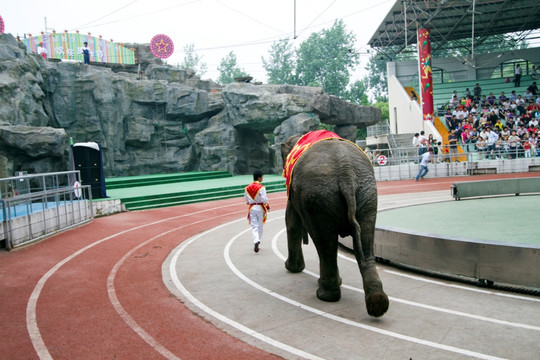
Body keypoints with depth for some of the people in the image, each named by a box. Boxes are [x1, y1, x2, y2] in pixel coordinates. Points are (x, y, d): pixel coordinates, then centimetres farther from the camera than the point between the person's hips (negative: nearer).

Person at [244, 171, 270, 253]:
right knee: (260, 226, 12)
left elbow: (246, 199, 10)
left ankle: (256, 241, -23)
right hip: (260, 208, -3)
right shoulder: (261, 187, -11)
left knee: (254, 226, -1)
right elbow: (264, 199, -15)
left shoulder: (247, 188, 4)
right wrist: (267, 206, 0)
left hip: (252, 208, 3)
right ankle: (257, 242, 18)